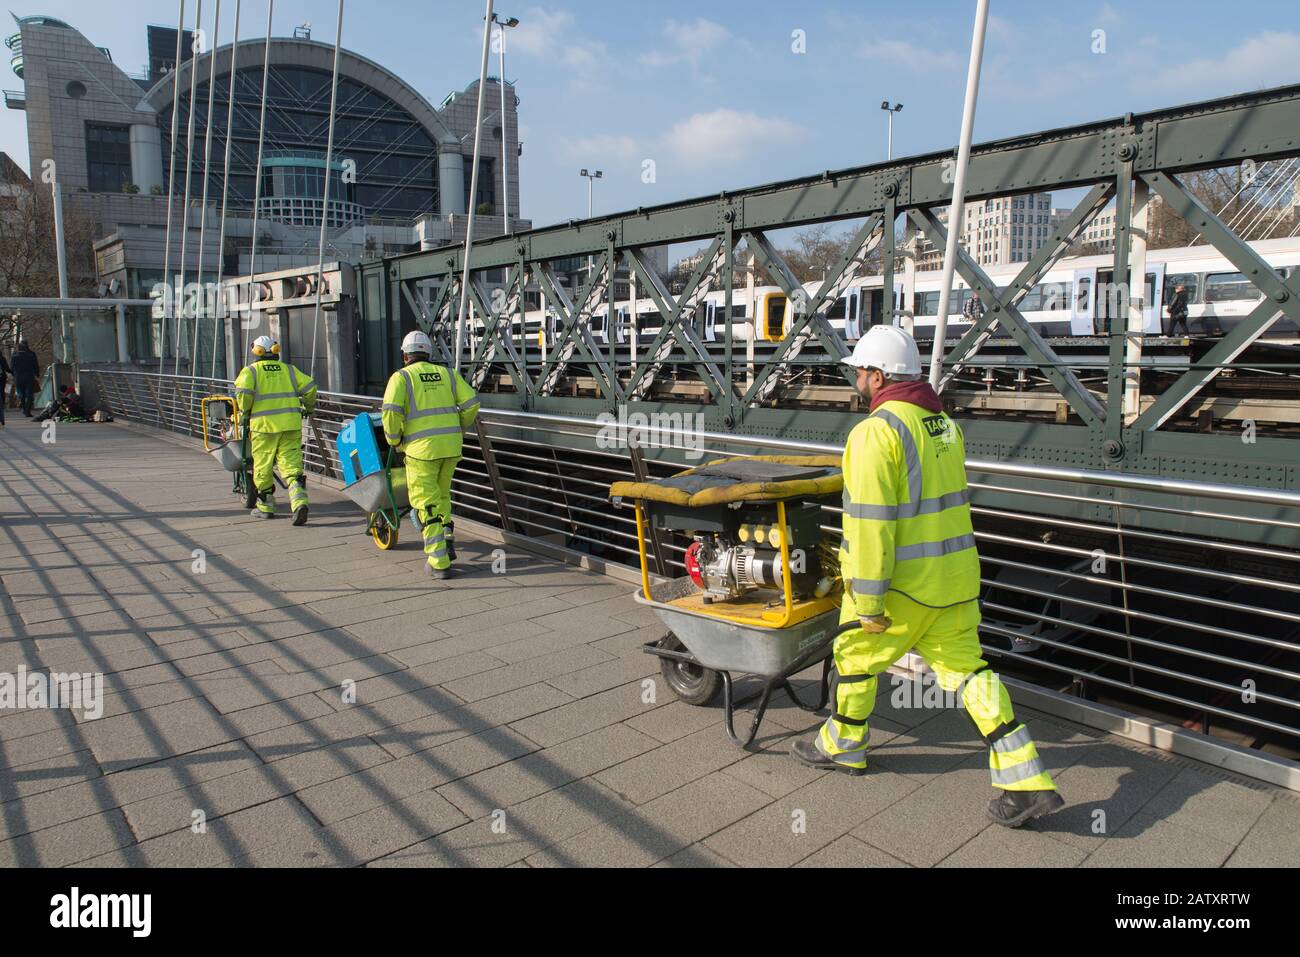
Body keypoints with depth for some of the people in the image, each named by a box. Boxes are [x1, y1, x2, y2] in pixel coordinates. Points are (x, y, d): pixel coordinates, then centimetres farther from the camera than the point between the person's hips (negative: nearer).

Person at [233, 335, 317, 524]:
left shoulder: (251, 371, 4)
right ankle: (300, 502, -19)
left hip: (264, 425, -2)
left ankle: (265, 507, 20)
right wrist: (309, 408, 21)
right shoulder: (289, 369, 13)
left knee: (263, 468, 11)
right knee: (292, 465, -1)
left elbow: (243, 392, -13)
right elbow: (309, 387, 5)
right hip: (291, 424, 2)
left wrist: (245, 413, 3)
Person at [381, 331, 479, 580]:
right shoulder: (447, 373, 12)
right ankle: (447, 542, 15)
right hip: (451, 446, 4)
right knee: (441, 494, 25)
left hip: (422, 448, -4)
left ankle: (439, 563, 0)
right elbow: (471, 404, 5)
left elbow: (391, 411, -13)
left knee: (426, 503, 3)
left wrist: (394, 441, 3)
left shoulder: (401, 377, 1)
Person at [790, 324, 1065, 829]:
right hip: (955, 577, 8)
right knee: (966, 667, 12)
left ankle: (842, 746, 34)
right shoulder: (944, 424, 9)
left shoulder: (877, 432, -19)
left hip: (902, 581, -8)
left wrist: (869, 600, -19)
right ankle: (1027, 782, 10)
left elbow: (871, 522, -23)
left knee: (855, 656, 14)